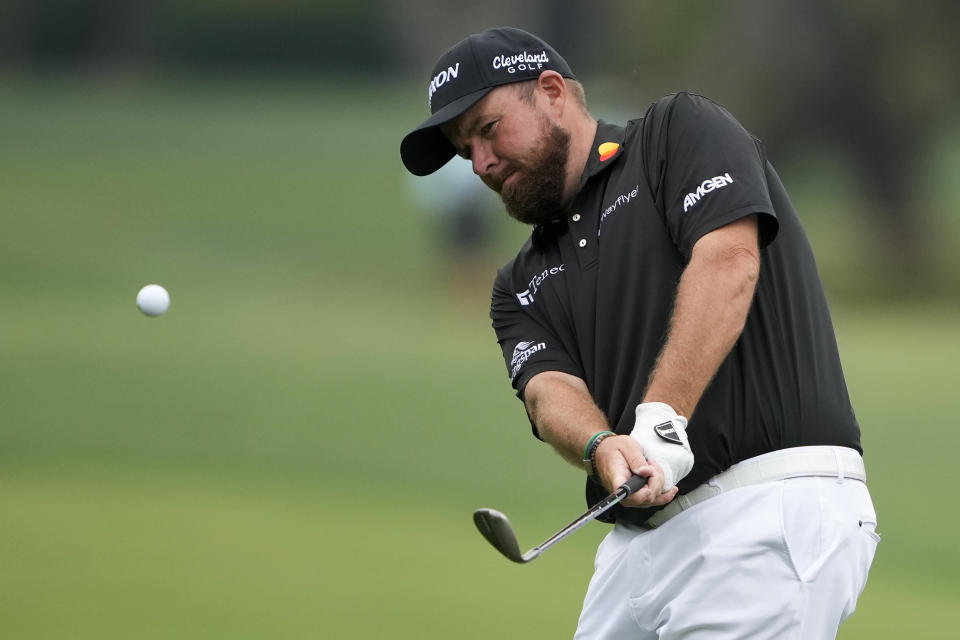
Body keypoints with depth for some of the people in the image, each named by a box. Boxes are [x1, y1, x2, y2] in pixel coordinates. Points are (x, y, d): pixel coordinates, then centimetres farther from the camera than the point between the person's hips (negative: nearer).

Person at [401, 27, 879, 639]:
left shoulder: (683, 130, 6)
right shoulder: (523, 285, 23)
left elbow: (728, 260, -11)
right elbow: (551, 388, 5)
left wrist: (661, 421, -23)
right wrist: (604, 448, -20)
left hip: (773, 510, -7)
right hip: (641, 537, 7)